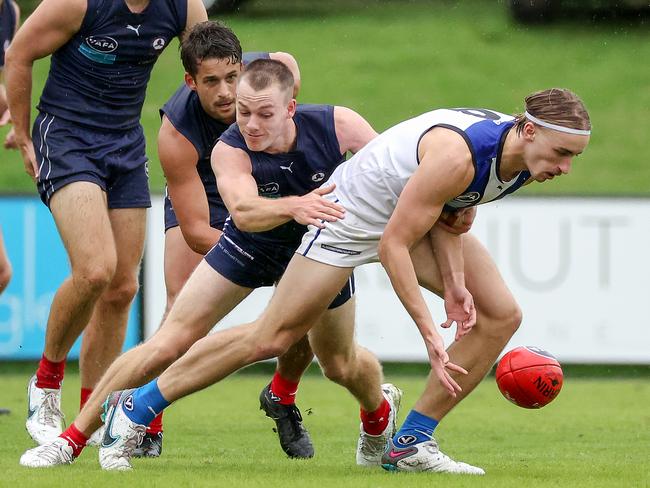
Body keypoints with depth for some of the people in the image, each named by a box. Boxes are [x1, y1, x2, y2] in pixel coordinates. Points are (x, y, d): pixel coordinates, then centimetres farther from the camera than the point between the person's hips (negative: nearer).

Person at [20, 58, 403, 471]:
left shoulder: (336, 124, -29)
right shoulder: (229, 151, -32)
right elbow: (244, 211, -51)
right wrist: (292, 207, -70)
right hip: (250, 247, -1)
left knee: (342, 365, 14)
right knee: (169, 343, -12)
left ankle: (379, 412, 53)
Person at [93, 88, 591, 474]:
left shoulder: (525, 154, -12)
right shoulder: (457, 155, -38)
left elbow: (451, 215, 1)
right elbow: (393, 245, -31)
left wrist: (454, 284, -14)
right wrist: (430, 335, -31)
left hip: (422, 213, 8)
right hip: (356, 212, -8)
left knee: (501, 316, -4)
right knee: (272, 337, -6)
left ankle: (412, 442, 2)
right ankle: (135, 406, 7)